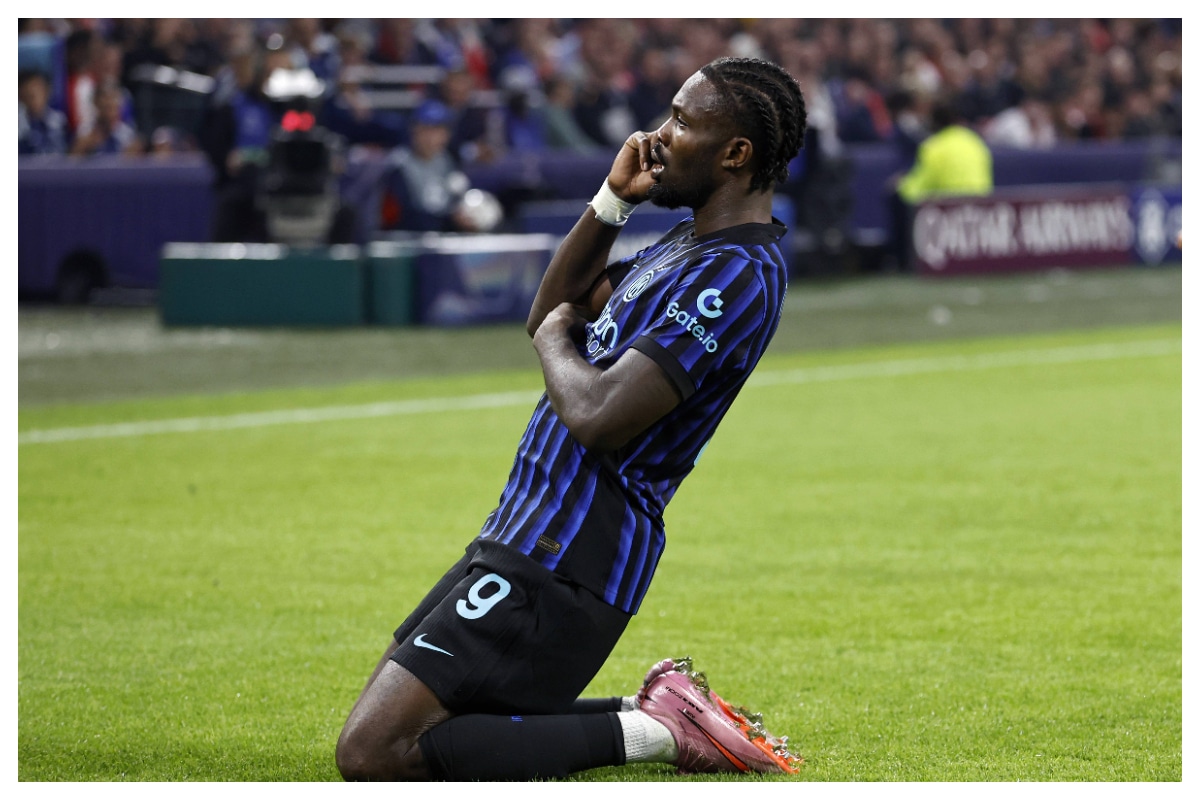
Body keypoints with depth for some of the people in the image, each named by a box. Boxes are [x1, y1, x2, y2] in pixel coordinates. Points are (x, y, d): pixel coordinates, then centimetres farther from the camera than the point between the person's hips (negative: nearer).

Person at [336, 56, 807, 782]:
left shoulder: (735, 275, -19)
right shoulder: (691, 244, 15)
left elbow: (596, 416, -26)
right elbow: (552, 310, 22)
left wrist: (556, 340, -4)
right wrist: (613, 200, 8)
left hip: (562, 563, -11)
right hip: (524, 534, 11)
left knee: (372, 755, -17)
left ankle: (642, 732, -10)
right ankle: (659, 714, 11)